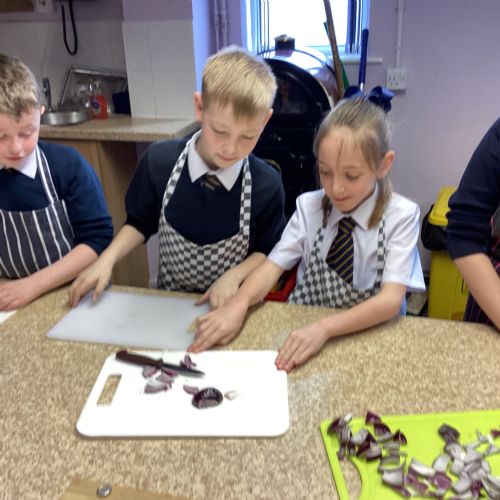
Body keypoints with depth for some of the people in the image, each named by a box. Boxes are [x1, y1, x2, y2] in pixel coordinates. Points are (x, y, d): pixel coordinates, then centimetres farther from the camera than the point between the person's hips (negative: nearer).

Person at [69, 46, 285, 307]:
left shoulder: (267, 185, -14)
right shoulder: (159, 161, -10)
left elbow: (268, 251, -1)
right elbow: (140, 223, 5)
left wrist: (234, 276, -17)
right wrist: (107, 260, -8)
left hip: (232, 306, -2)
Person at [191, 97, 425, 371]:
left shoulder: (401, 216, -9)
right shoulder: (309, 206, -1)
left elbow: (391, 299, -19)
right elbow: (273, 265, -11)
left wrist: (323, 328, -33)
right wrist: (237, 305, -31)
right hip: (302, 330, 2)